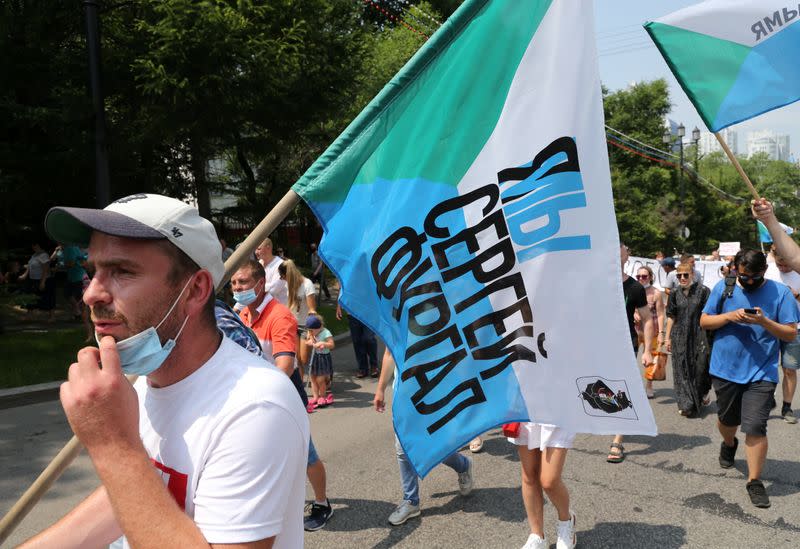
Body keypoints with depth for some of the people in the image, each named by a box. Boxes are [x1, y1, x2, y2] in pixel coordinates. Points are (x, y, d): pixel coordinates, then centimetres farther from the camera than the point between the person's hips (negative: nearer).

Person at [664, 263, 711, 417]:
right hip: (680, 337, 3)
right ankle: (686, 404, 7)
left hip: (699, 336, -3)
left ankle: (702, 395, 30)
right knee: (682, 370, 1)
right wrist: (668, 338, 8)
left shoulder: (703, 291, -3)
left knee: (699, 368, 3)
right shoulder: (675, 294, 6)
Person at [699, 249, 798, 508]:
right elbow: (704, 322, 2)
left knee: (755, 426, -9)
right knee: (727, 418, 19)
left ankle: (754, 480, 5)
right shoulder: (723, 288, 0)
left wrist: (764, 322, -22)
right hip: (725, 369, 2)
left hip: (761, 373, -2)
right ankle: (728, 444, 53)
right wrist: (729, 316, -16)